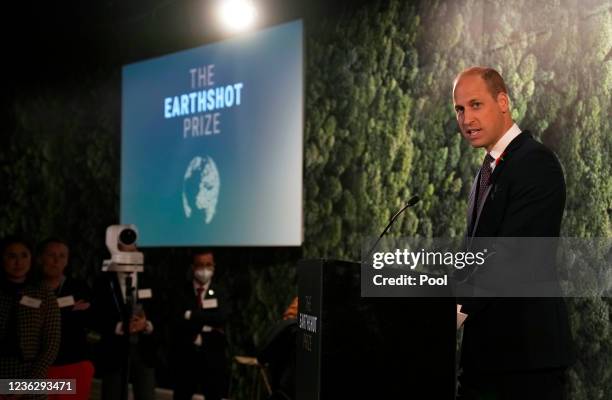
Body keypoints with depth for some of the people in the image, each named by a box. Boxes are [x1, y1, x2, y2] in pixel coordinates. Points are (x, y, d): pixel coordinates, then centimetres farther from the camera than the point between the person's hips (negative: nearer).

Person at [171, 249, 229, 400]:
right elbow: (179, 322, -13)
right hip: (186, 355, 0)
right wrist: (206, 327, -17)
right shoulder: (182, 292, 0)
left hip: (213, 356, 1)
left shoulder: (220, 293, 3)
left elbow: (221, 318, -17)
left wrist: (192, 315, -17)